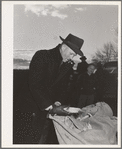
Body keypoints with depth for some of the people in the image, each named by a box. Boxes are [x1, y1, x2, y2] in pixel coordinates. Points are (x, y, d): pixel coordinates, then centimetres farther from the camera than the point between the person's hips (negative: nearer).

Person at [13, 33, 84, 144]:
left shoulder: (68, 64, 5)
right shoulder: (42, 56, -13)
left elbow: (63, 87, 6)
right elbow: (35, 85, -21)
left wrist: (58, 103, -14)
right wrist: (50, 107, -25)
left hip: (50, 109, 5)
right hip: (31, 109, -5)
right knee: (29, 140, -3)